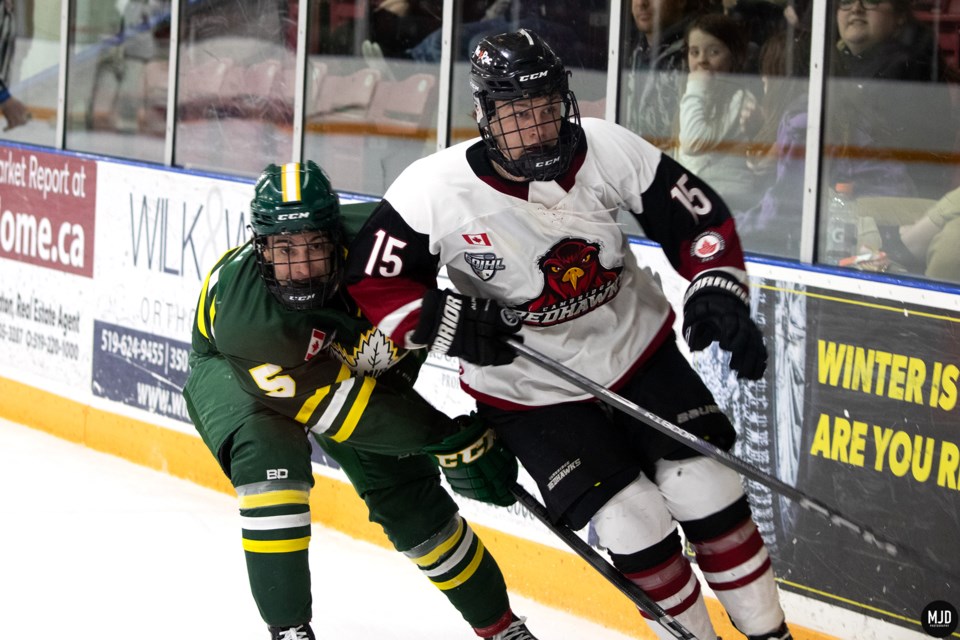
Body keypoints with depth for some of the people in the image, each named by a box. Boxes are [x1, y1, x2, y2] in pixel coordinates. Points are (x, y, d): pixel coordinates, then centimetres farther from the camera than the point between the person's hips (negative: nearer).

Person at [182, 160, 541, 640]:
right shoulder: (237, 305, -43)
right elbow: (331, 402, -40)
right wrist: (450, 441, -39)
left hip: (343, 361, 4)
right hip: (231, 372, -3)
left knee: (409, 497, -1)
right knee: (271, 455, -33)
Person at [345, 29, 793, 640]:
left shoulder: (606, 149, -17)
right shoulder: (433, 192, -22)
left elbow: (697, 216, -7)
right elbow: (370, 281, -12)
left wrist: (719, 291, -19)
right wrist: (445, 321, -25)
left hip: (637, 348, 2)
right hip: (527, 388, -2)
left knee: (709, 490, -4)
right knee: (634, 523, -10)